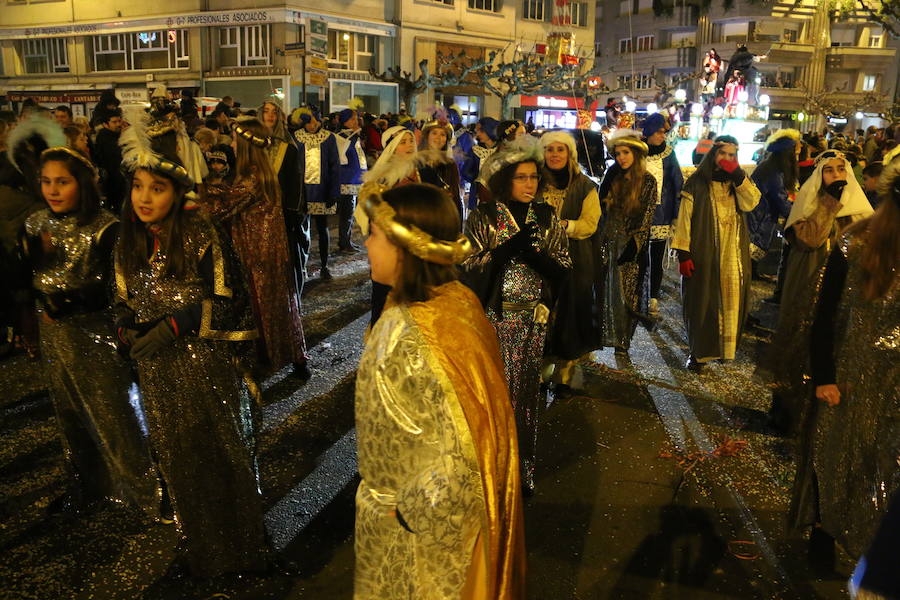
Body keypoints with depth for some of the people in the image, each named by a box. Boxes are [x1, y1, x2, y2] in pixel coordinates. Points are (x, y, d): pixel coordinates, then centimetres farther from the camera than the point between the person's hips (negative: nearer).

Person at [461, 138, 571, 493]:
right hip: (494, 316, -2)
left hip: (533, 318, 2)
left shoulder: (546, 217, 5)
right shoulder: (483, 217, -3)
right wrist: (508, 247, -21)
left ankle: (523, 468, 24)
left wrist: (536, 256, -16)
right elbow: (470, 265, -10)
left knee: (526, 389, 9)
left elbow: (564, 266, 4)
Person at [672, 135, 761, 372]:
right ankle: (698, 352, 15)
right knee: (701, 302, 3)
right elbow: (684, 218, -7)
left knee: (730, 302, 4)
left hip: (733, 255, 3)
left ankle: (724, 345, 20)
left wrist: (738, 176, -18)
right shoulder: (697, 183, -3)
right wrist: (683, 253, -12)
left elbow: (751, 203, -9)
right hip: (703, 254, -3)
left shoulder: (738, 182, 10)